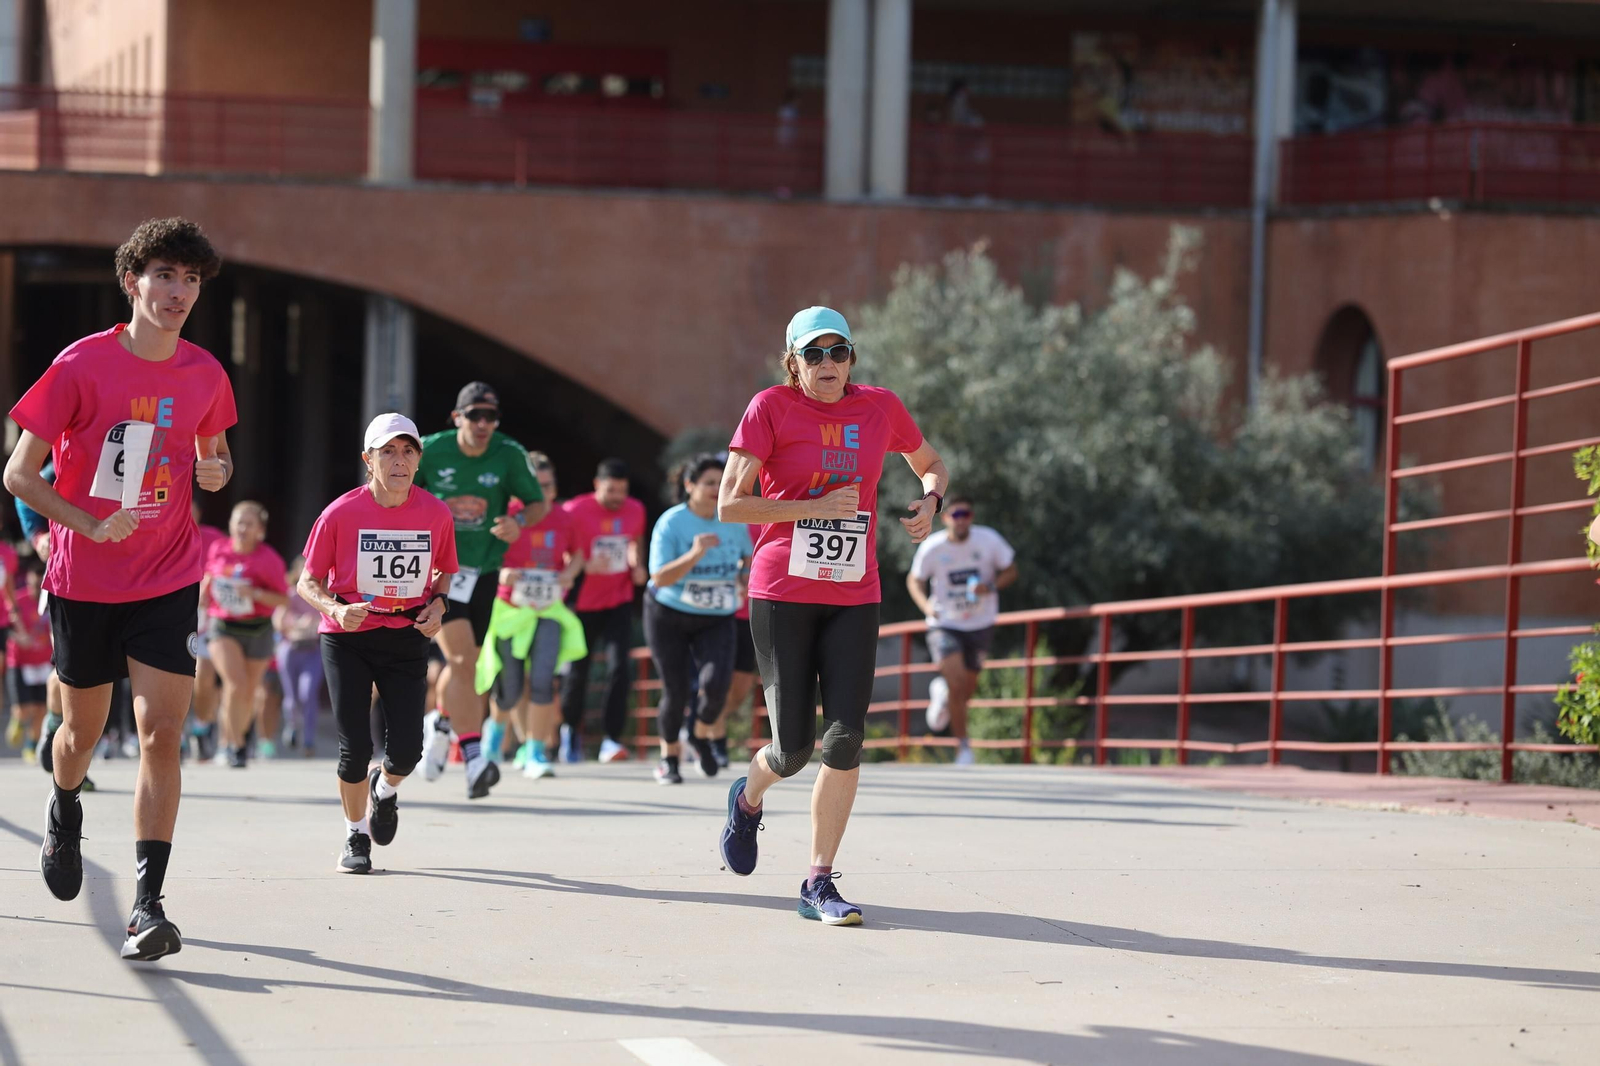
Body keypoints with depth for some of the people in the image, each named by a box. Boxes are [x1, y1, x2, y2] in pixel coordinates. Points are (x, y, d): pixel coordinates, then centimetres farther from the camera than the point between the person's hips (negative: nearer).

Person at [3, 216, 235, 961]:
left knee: (162, 733, -12)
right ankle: (64, 810, 49)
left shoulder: (205, 375, -1)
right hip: (83, 581, -1)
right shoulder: (82, 365, -11)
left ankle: (148, 902, -11)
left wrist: (215, 472, -6)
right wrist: (92, 526, -20)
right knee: (83, 730, 14)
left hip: (167, 582, 1)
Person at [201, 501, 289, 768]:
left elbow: (284, 599, -9)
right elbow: (208, 578, 22)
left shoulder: (269, 559, -8)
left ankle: (229, 741, 32)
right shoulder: (218, 550, 1)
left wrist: (256, 594, -23)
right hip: (222, 625, 0)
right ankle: (236, 745, -14)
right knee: (235, 683, -21)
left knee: (248, 693, 10)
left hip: (257, 630, 0)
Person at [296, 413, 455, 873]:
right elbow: (308, 582, -4)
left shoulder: (436, 514, -5)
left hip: (408, 636, 2)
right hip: (348, 637, -2)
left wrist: (437, 604, -7)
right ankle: (356, 837, 16)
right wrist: (335, 608, -23)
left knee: (406, 749, -7)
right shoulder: (341, 513, -12)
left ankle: (385, 789, 31)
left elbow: (444, 573, 13)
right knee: (355, 748, -8)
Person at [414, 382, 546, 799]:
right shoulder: (430, 450, -9)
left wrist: (518, 522, -16)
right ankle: (474, 757, -21)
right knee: (462, 659, -18)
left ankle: (441, 723, 46)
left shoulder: (510, 455, -6)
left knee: (463, 663, 14)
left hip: (483, 572, 3)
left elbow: (538, 503, 5)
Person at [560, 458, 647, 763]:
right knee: (577, 671, 6)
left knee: (620, 667, -15)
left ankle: (612, 739, -13)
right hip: (583, 603, -2)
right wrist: (586, 567, -26)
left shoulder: (635, 510, 1)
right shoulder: (575, 511, -13)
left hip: (619, 602, 2)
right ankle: (571, 730, 33)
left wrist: (637, 565, 2)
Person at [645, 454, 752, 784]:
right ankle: (669, 758, 22)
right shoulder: (671, 523, -16)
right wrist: (694, 555, -36)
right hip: (669, 616, -2)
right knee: (676, 691, -2)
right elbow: (660, 578, -22)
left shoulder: (733, 520, -3)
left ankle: (701, 734, 11)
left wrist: (746, 575, -5)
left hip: (716, 620, 2)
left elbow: (747, 556, 17)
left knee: (716, 683, -20)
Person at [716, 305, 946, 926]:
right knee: (793, 747, -3)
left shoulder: (880, 407, 7)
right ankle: (749, 798, 35)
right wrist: (817, 507, -16)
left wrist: (929, 502, 2)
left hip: (854, 597, 3)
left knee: (846, 738, -10)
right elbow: (729, 505, -9)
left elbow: (931, 465, 25)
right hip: (782, 594, -3)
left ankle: (819, 885, -2)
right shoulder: (771, 407, -4)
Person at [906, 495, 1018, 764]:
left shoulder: (989, 540, -10)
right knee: (956, 684, -19)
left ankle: (940, 693, 48)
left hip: (980, 625, 2)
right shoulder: (931, 548, -12)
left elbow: (1010, 572, 1)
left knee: (966, 690, 11)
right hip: (945, 624, -2)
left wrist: (991, 586, -21)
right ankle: (963, 746, -4)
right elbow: (914, 580, 3)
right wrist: (925, 605, -18)